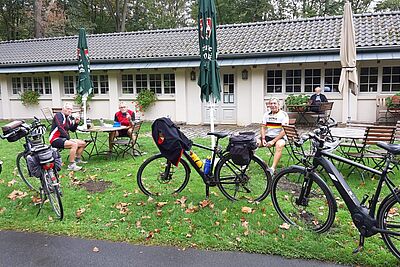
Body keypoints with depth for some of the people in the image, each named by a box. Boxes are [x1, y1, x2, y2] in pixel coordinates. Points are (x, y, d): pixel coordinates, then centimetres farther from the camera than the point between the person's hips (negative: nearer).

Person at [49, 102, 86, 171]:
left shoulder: (68, 118, 16)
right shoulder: (58, 116, -10)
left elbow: (72, 129, 17)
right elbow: (61, 129, -21)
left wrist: (76, 123, -3)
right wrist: (69, 139, -23)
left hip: (64, 138, 9)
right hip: (55, 139, -9)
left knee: (83, 143, 6)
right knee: (74, 144, -32)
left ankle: (78, 159, 21)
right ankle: (71, 165, -30)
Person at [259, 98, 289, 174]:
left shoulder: (283, 114, -7)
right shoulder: (266, 114, 9)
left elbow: (284, 131, -14)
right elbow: (263, 128, 9)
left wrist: (273, 141, -22)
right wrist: (263, 139, -9)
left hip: (279, 137, -5)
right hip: (267, 136, 5)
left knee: (279, 145, -38)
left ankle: (273, 168, -44)